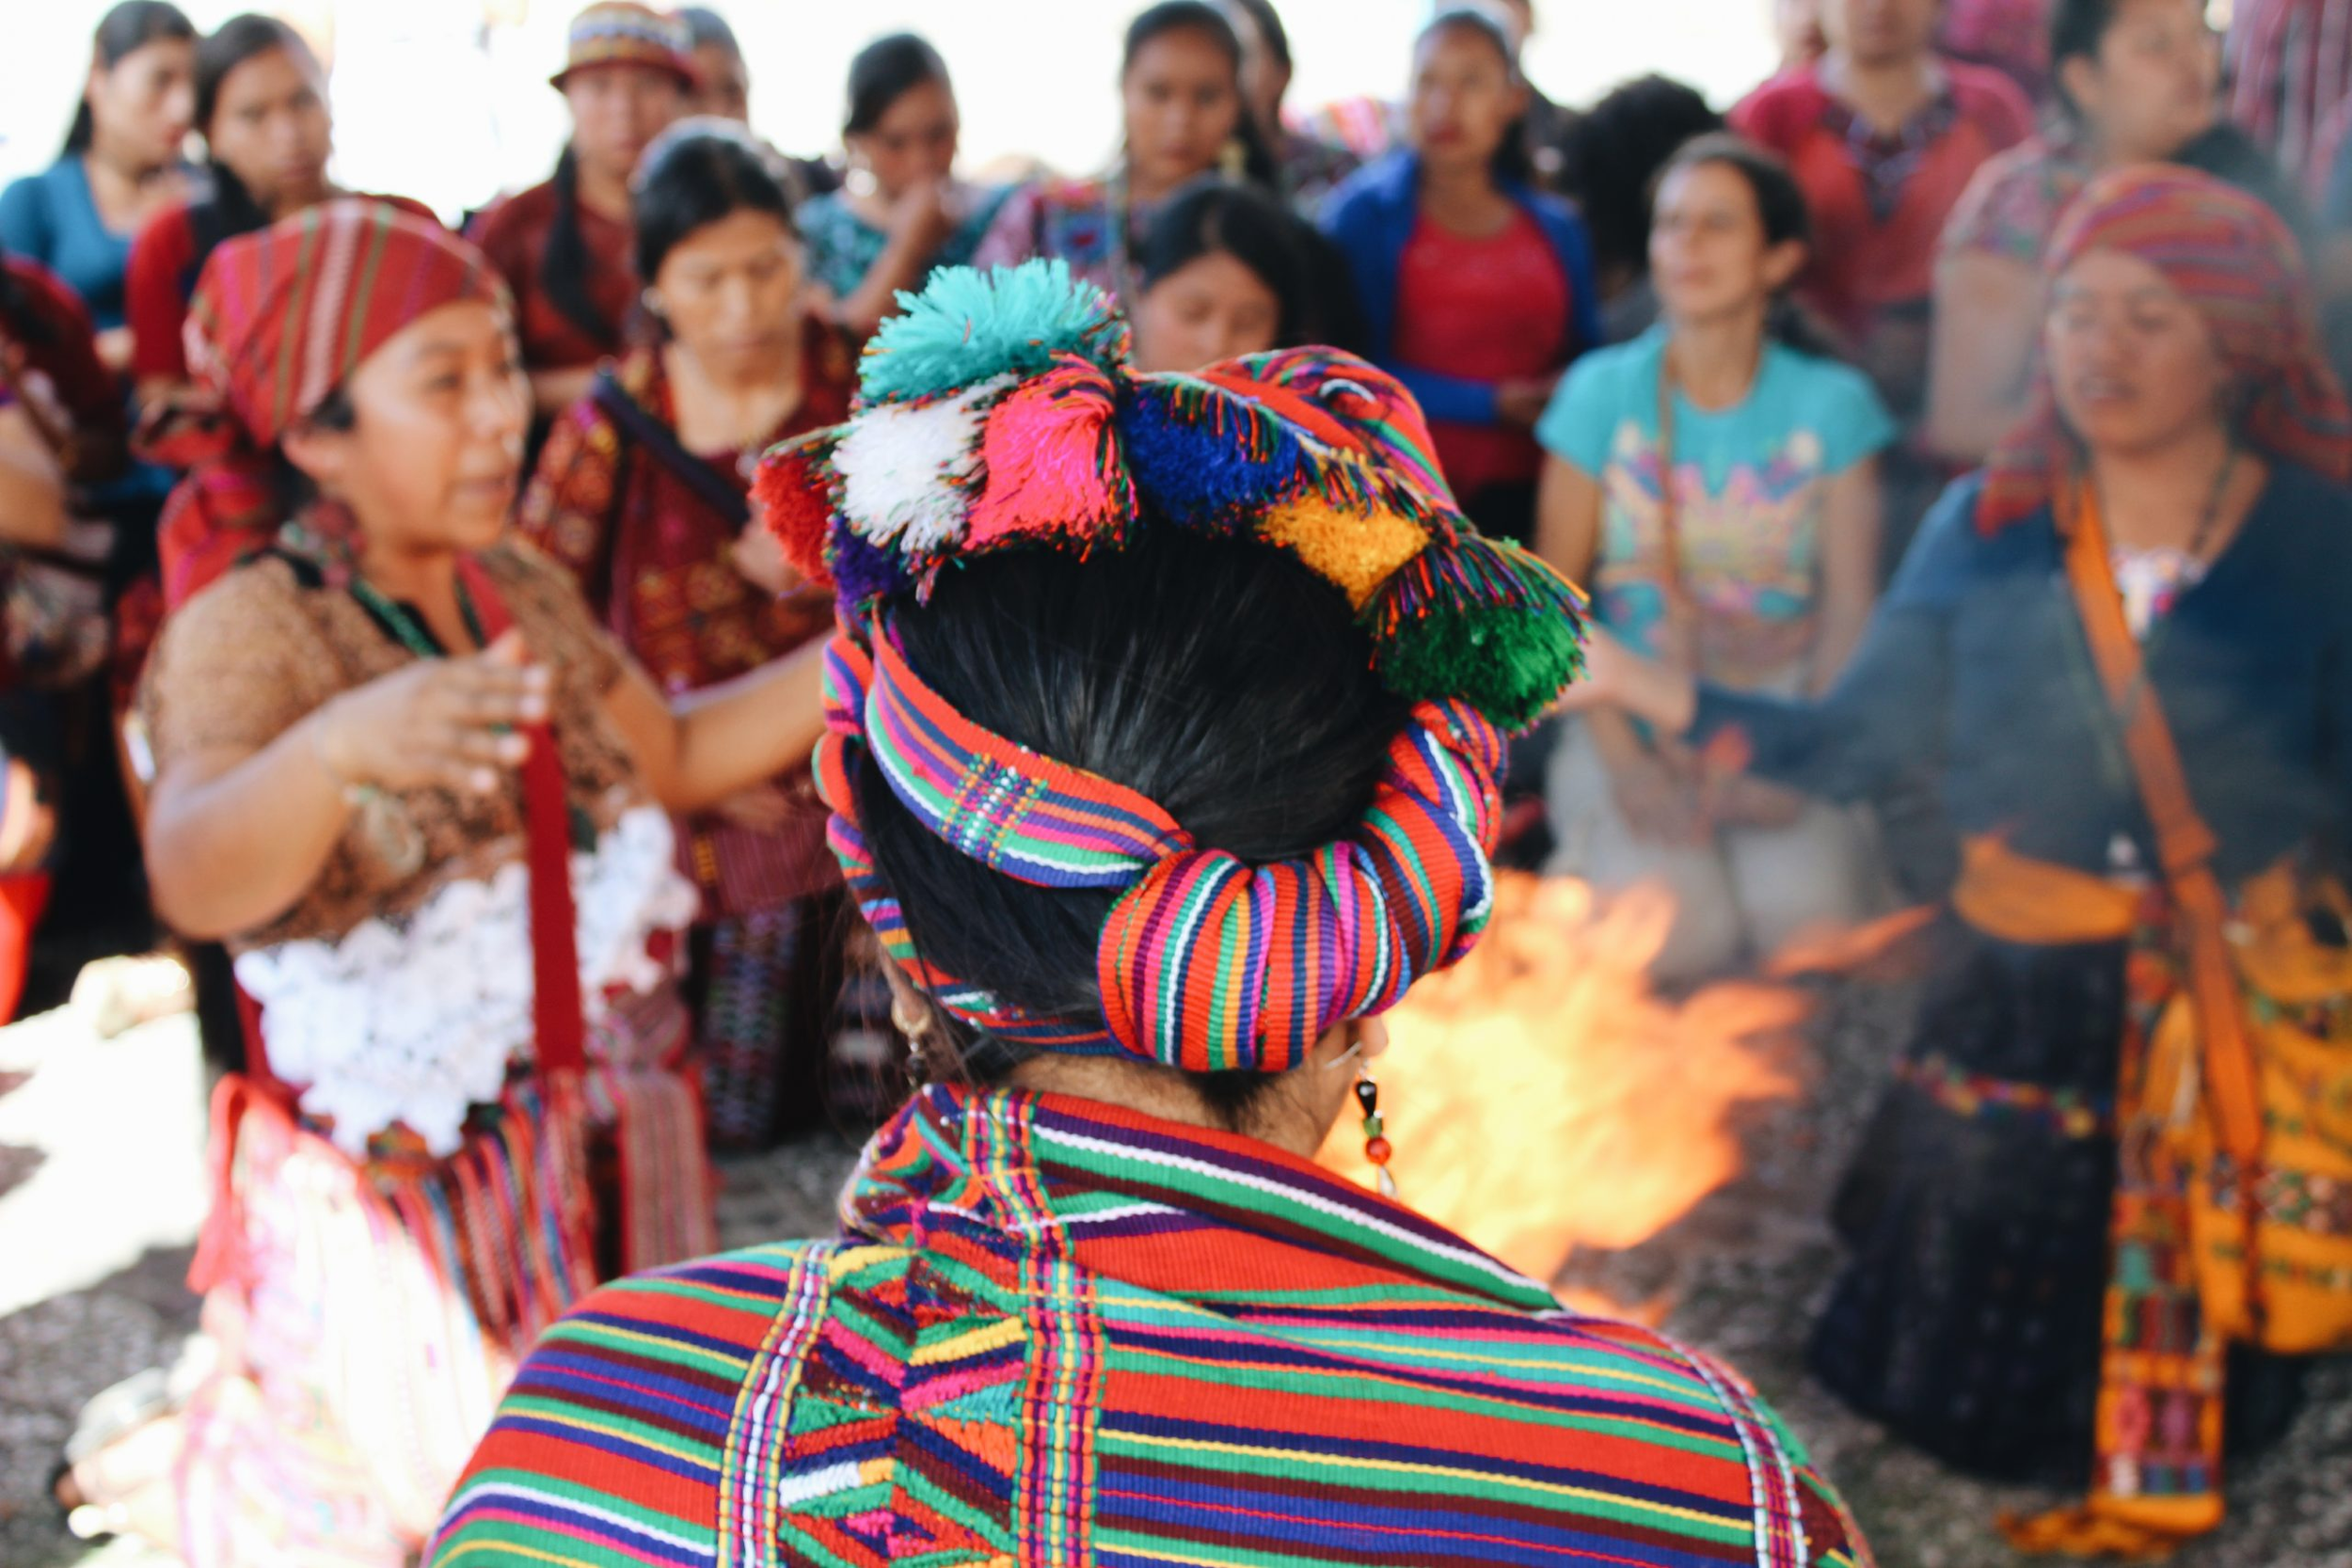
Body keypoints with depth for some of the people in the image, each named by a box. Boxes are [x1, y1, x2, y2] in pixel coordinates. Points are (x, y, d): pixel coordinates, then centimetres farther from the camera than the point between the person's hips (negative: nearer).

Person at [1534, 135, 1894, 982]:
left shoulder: (1831, 404, 5)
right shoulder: (1602, 392, 3)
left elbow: (1851, 605, 1)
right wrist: (1622, 757, -11)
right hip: (1635, 717, -1)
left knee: (1807, 917, -26)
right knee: (1676, 934, -26)